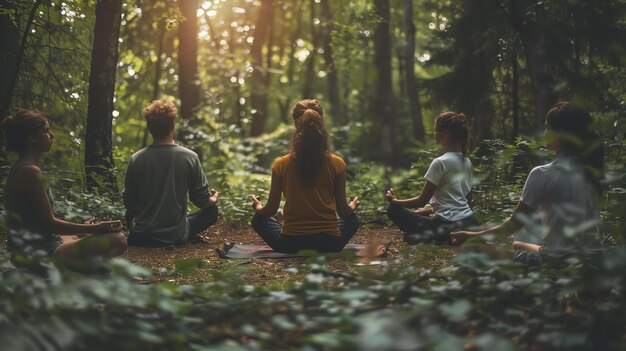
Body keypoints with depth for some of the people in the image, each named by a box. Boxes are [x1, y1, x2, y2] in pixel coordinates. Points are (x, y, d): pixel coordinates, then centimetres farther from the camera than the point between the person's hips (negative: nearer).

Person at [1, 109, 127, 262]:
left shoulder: (21, 169, 11)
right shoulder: (30, 172, -20)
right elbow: (49, 224, -21)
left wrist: (85, 227, 18)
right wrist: (95, 228, -17)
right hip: (41, 254, -11)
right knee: (117, 240, -21)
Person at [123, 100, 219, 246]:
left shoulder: (136, 159, -11)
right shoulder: (190, 157, -15)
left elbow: (129, 204, -2)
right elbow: (202, 200, -6)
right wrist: (214, 199, 18)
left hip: (141, 238, 1)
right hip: (176, 237, -1)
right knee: (211, 210, 18)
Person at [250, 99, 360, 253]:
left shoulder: (281, 164, -7)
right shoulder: (336, 164, -8)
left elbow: (270, 211, 2)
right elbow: (343, 211, 0)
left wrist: (258, 207, 26)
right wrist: (352, 207, 25)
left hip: (290, 245, -1)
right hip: (329, 245, 1)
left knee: (258, 219, 28)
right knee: (352, 220, 33)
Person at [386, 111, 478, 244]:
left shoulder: (440, 162, -13)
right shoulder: (467, 162, 10)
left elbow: (422, 200, -8)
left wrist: (395, 201, 10)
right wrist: (430, 210, 23)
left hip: (449, 227, -8)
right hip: (470, 224, 8)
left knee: (394, 209, 4)